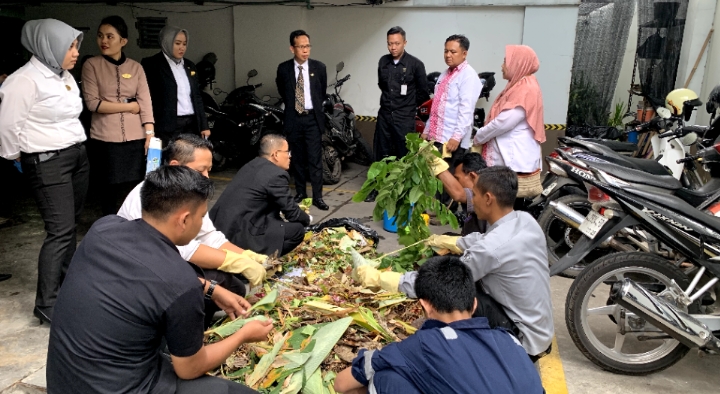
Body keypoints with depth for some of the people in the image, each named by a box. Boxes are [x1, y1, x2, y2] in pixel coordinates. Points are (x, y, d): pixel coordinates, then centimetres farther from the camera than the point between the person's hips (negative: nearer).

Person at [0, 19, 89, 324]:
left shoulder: (65, 76, 9)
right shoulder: (26, 80, -16)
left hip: (78, 155, 8)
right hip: (47, 162, -8)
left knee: (70, 223, 14)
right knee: (60, 230, -10)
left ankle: (67, 280, 29)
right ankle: (46, 304, -1)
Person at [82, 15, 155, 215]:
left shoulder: (136, 67, 9)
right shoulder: (92, 65, 3)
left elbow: (145, 102, 0)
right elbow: (92, 103, -6)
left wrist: (150, 134, -11)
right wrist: (129, 106, -6)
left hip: (135, 138, 1)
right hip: (105, 139, -1)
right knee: (110, 190, 7)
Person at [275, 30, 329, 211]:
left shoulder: (319, 67, -1)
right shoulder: (283, 68, -1)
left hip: (313, 118, -1)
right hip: (293, 119, 1)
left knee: (315, 158, -3)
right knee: (297, 158, 9)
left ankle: (317, 196, 2)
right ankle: (300, 193, 19)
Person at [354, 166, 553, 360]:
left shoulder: (491, 248, -28)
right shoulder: (526, 220, -4)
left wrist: (379, 278, -14)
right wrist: (444, 241, 21)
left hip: (524, 341, -8)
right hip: (541, 330, 9)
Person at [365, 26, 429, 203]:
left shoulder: (415, 64, -8)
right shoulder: (383, 61, 5)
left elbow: (423, 93, 0)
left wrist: (408, 105, 9)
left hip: (404, 117, -4)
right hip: (384, 114, 4)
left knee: (404, 156, 2)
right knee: (381, 153, 10)